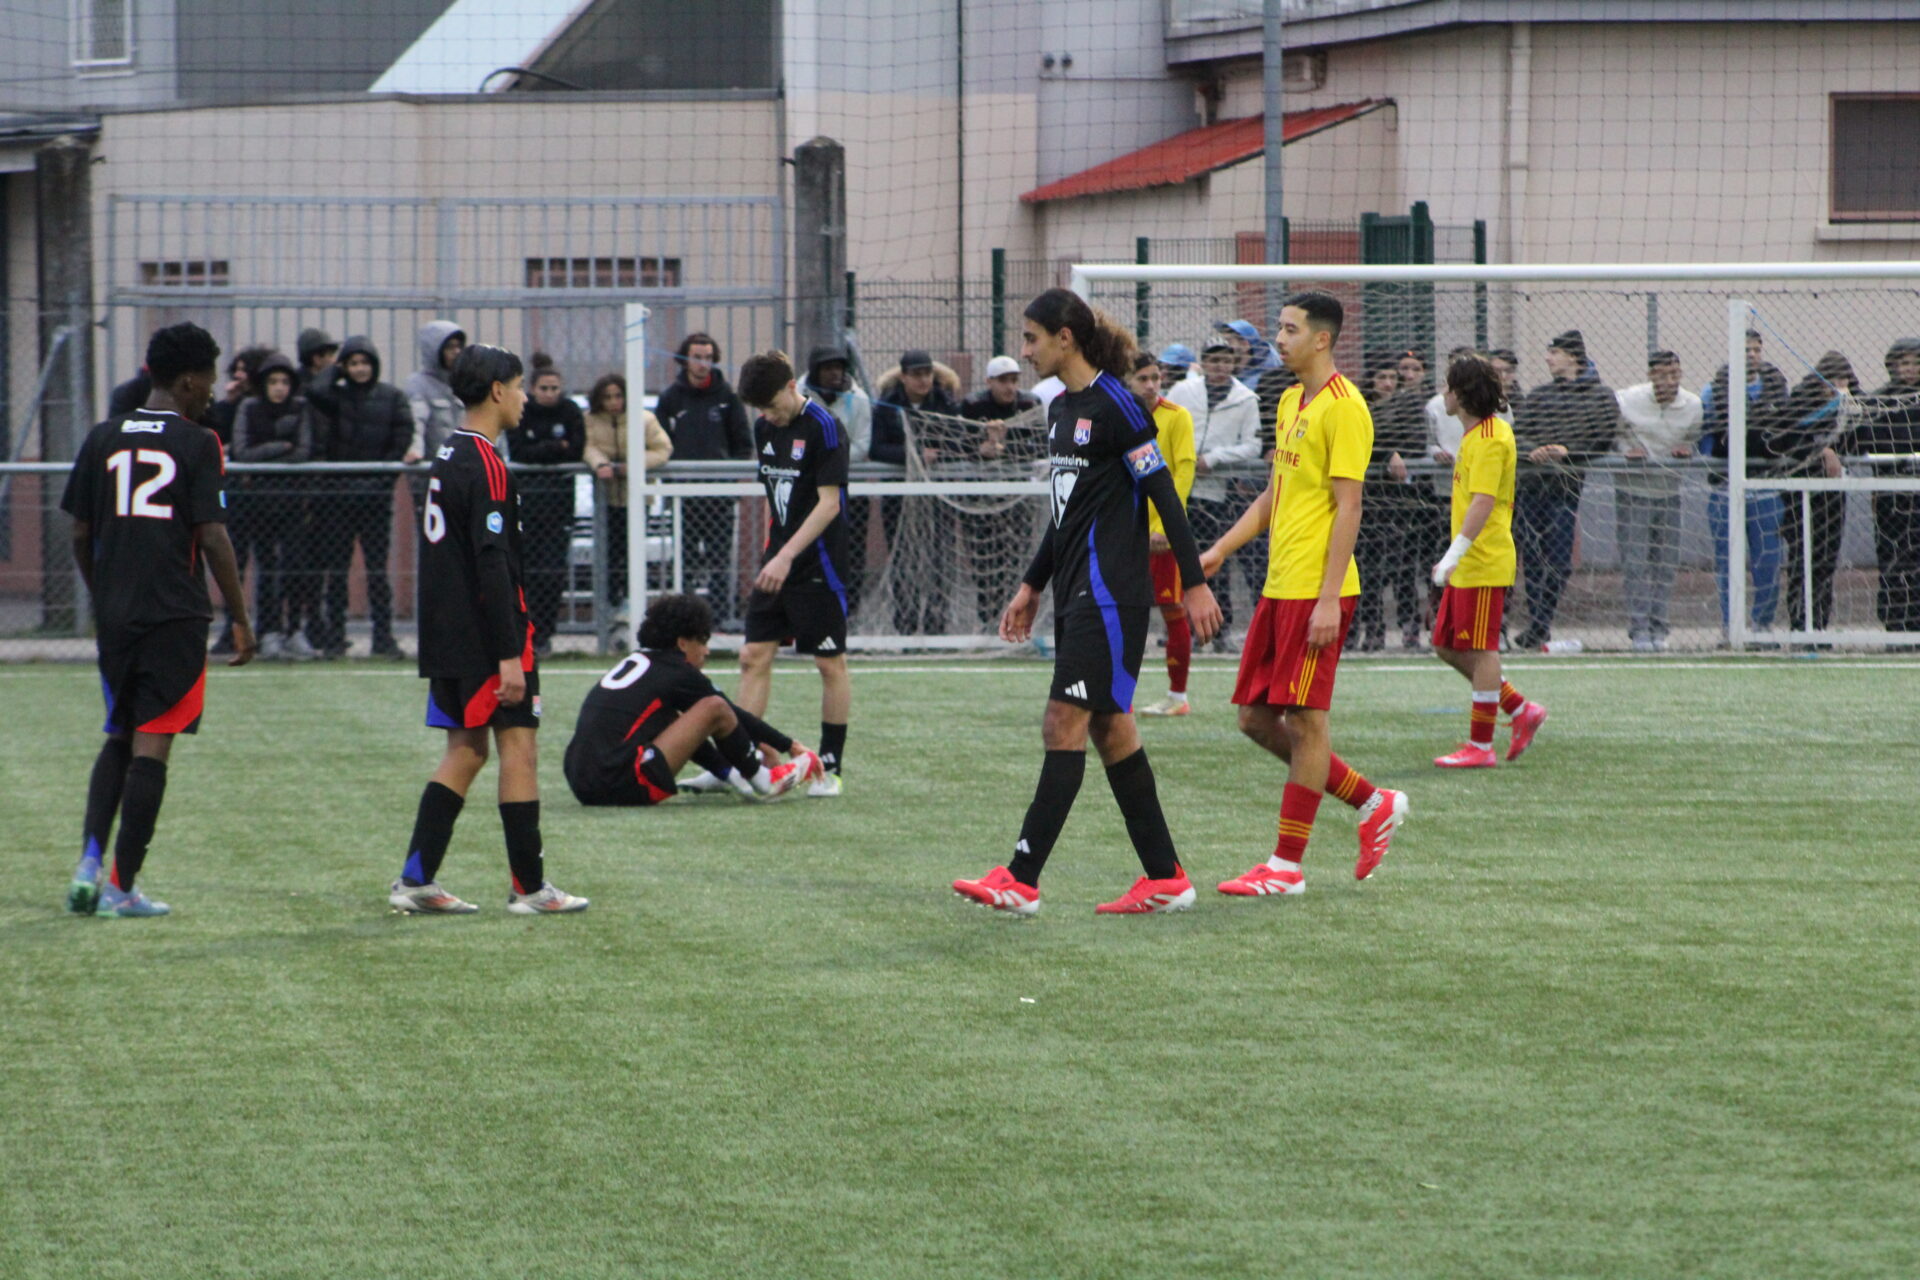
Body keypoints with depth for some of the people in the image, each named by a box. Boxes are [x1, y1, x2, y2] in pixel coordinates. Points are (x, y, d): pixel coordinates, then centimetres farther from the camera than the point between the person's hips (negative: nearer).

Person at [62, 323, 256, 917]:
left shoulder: (103, 439, 8)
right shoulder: (198, 444, -6)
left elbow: (80, 536, 10)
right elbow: (213, 537, -10)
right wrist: (241, 618, -3)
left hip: (114, 615, 5)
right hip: (176, 615, -5)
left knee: (118, 739, 17)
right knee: (151, 745, -1)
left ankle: (91, 858, 0)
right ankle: (123, 886, -2)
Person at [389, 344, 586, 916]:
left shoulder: (448, 455, 14)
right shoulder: (485, 464, -16)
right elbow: (493, 563, -21)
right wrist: (509, 654, -21)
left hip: (448, 634, 9)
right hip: (487, 635, -9)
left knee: (466, 749, 12)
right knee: (518, 746, -2)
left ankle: (415, 880, 6)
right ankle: (529, 886, 1)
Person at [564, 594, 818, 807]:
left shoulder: (635, 660, 21)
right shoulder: (677, 672, -1)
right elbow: (737, 715, 8)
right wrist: (790, 746, 20)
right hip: (619, 786, -9)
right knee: (715, 708, -6)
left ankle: (729, 773, 24)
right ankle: (762, 782, 12)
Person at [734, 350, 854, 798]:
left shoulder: (824, 428, -13)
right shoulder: (765, 429, 9)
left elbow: (829, 503, -18)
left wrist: (787, 556, -24)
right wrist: (769, 555, 17)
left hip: (818, 564, -7)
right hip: (777, 563, 7)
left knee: (830, 663, 1)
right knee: (754, 656, 0)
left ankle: (830, 767, 9)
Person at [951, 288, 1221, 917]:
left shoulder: (1114, 406, -13)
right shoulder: (1061, 409, 15)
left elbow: (1164, 494, -13)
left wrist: (1194, 583, -14)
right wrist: (1031, 587, 24)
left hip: (1111, 593, -10)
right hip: (1076, 593, 10)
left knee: (1065, 725, -10)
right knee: (1109, 729, 9)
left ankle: (1021, 880, -12)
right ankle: (1165, 878, 13)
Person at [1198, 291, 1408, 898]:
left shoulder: (1344, 408, -12)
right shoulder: (1291, 403, 16)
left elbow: (1348, 507, -16)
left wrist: (1328, 598, -20)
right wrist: (1221, 549, 13)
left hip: (1316, 592, -10)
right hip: (1278, 589, 10)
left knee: (1304, 721, -4)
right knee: (1256, 718, 9)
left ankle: (1286, 866, 1)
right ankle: (1374, 804, 20)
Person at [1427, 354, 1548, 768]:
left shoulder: (1490, 438, -16)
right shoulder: (1475, 434, 17)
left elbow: (1483, 502, -25)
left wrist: (1454, 555, -30)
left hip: (1484, 563, -10)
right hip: (1468, 566, 10)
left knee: (1480, 650, -5)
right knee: (1447, 646, 12)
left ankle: (1480, 746, 1)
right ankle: (1522, 711, 18)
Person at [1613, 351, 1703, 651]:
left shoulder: (1692, 404, -1)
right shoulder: (1627, 400, -10)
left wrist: (1686, 449, -7)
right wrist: (1625, 449, -16)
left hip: (1669, 488, 3)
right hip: (1633, 488, -3)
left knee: (1666, 561, 4)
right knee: (1635, 561, -9)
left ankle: (1657, 627, 12)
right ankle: (1639, 628, -8)